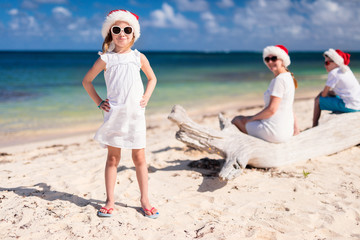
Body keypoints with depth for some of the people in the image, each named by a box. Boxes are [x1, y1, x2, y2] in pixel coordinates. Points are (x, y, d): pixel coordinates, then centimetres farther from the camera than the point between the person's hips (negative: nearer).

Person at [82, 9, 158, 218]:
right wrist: (99, 102, 3)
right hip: (114, 114, -1)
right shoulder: (106, 59, 2)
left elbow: (152, 78, 21)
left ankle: (144, 199, 15)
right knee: (113, 157, 4)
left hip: (136, 113, 1)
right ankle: (110, 201, 14)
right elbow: (87, 81, 11)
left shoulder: (139, 57, 7)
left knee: (139, 157, 5)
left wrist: (146, 97, 6)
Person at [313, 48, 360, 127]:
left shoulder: (333, 73, -12)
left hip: (350, 107, -9)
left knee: (318, 100, 2)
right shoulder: (346, 70, 14)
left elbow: (324, 94, -6)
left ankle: (314, 127, 12)